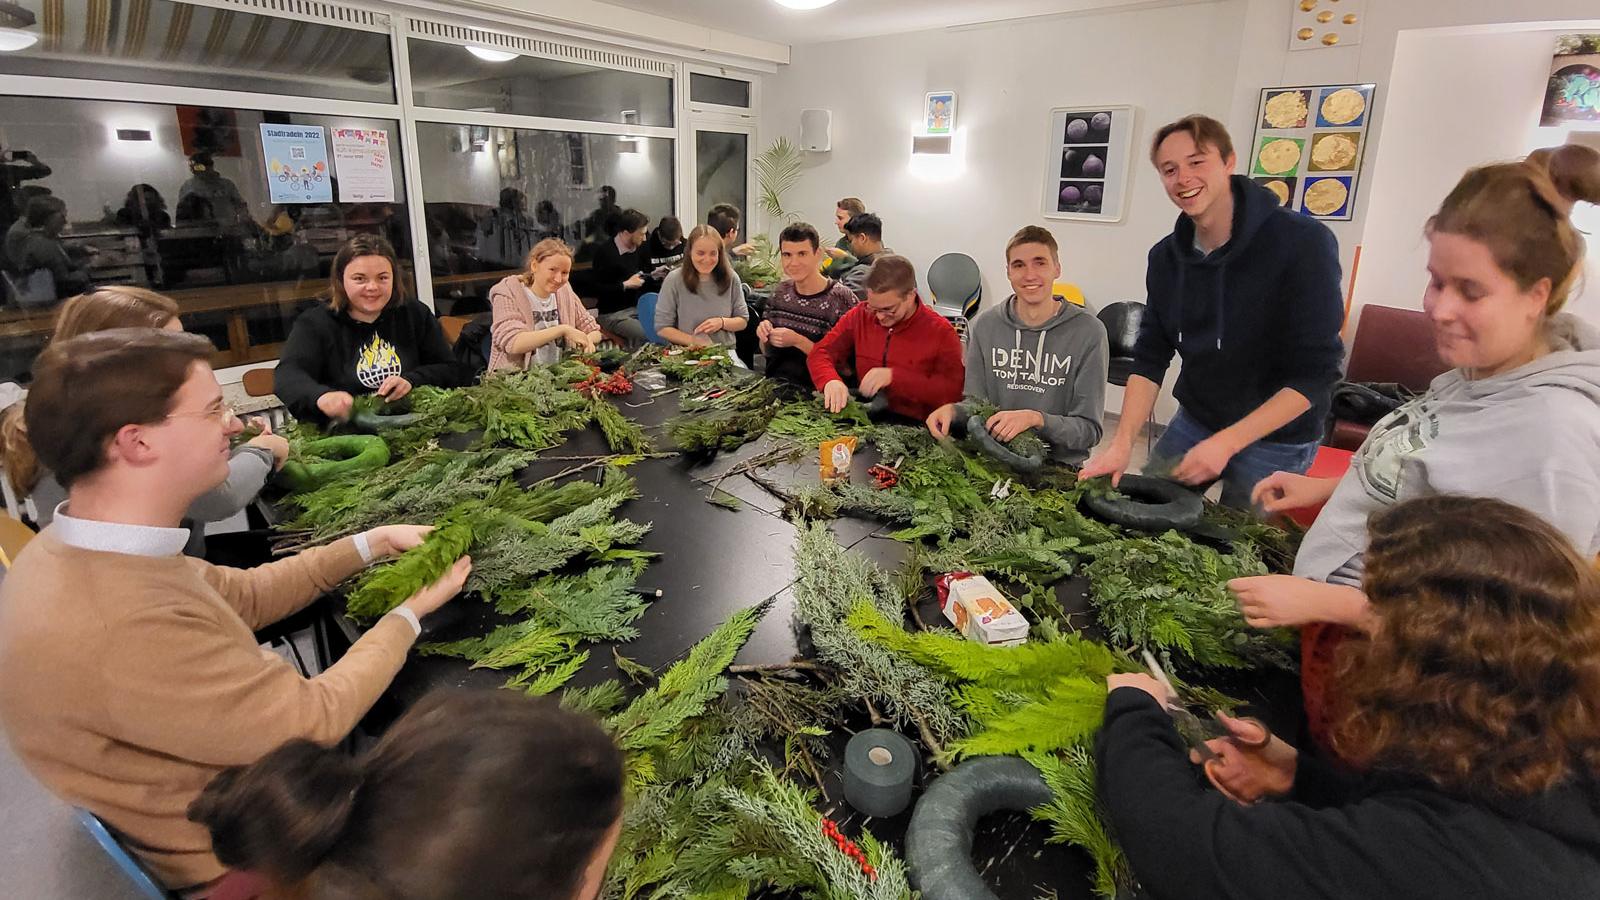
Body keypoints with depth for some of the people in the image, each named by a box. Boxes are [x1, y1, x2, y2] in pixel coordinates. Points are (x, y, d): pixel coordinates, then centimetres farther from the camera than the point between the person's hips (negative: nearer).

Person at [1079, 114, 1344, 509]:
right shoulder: (1166, 256, -3)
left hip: (1276, 439, -4)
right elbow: (1150, 359, -3)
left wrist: (1226, 443, -27)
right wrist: (1122, 443, -16)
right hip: (1192, 423, 5)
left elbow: (1315, 374, -21)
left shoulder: (1303, 243, -19)